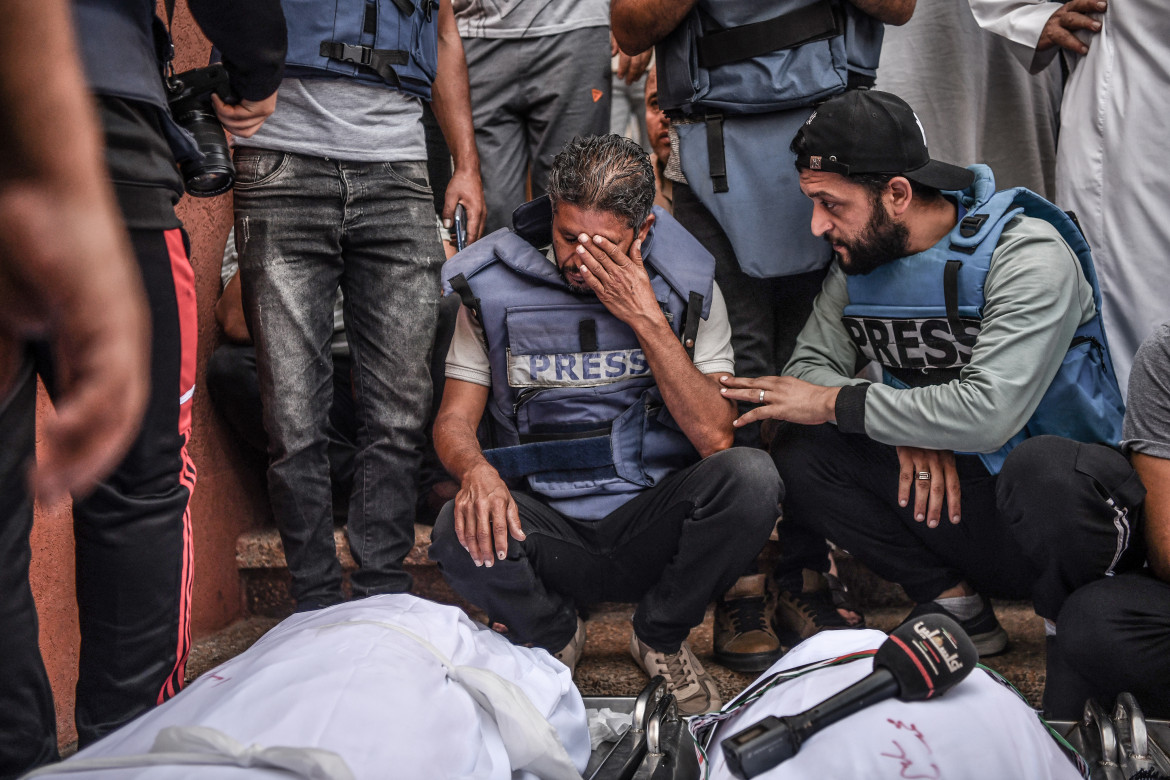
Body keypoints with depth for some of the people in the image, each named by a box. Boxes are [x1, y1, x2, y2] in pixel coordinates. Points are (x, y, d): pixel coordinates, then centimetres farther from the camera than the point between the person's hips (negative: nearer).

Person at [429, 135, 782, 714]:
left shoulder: (685, 288, -3)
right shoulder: (495, 289, -1)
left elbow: (715, 438, -12)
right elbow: (455, 419, 1)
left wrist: (647, 320, -19)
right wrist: (475, 469, -24)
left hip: (649, 525, 0)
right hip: (545, 530, 0)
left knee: (750, 477, -29)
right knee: (460, 534, -33)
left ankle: (661, 638, 0)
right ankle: (552, 636, 4)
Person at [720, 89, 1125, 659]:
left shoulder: (1028, 256, -20)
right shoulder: (860, 260, 2)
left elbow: (989, 413, -30)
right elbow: (811, 365, -2)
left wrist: (835, 403, -23)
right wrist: (908, 429, -20)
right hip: (937, 471, 6)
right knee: (797, 456, -17)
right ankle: (956, 606, -6)